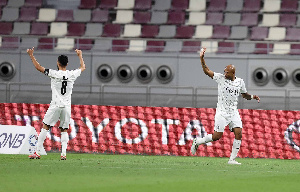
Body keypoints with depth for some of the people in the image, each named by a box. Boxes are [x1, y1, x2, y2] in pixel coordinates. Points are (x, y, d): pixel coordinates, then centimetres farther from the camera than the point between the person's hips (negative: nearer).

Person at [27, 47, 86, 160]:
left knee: (45, 127, 3)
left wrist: (31, 55, 6)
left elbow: (38, 68, -3)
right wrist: (80, 56, 37)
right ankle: (63, 153, -2)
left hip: (55, 105, -3)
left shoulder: (54, 74, -9)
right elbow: (83, 67, 22)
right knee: (64, 130, 11)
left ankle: (37, 152, 0)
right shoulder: (72, 74, 2)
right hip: (67, 106, 3)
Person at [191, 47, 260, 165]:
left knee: (238, 134, -10)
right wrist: (202, 59, -18)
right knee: (216, 136, -8)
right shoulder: (220, 78, -4)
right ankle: (197, 142, 17)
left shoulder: (240, 82, 6)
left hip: (234, 112, 4)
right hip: (222, 112, -4)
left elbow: (245, 95, 20)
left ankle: (232, 159, -4)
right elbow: (207, 71, -8)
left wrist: (252, 97, 0)